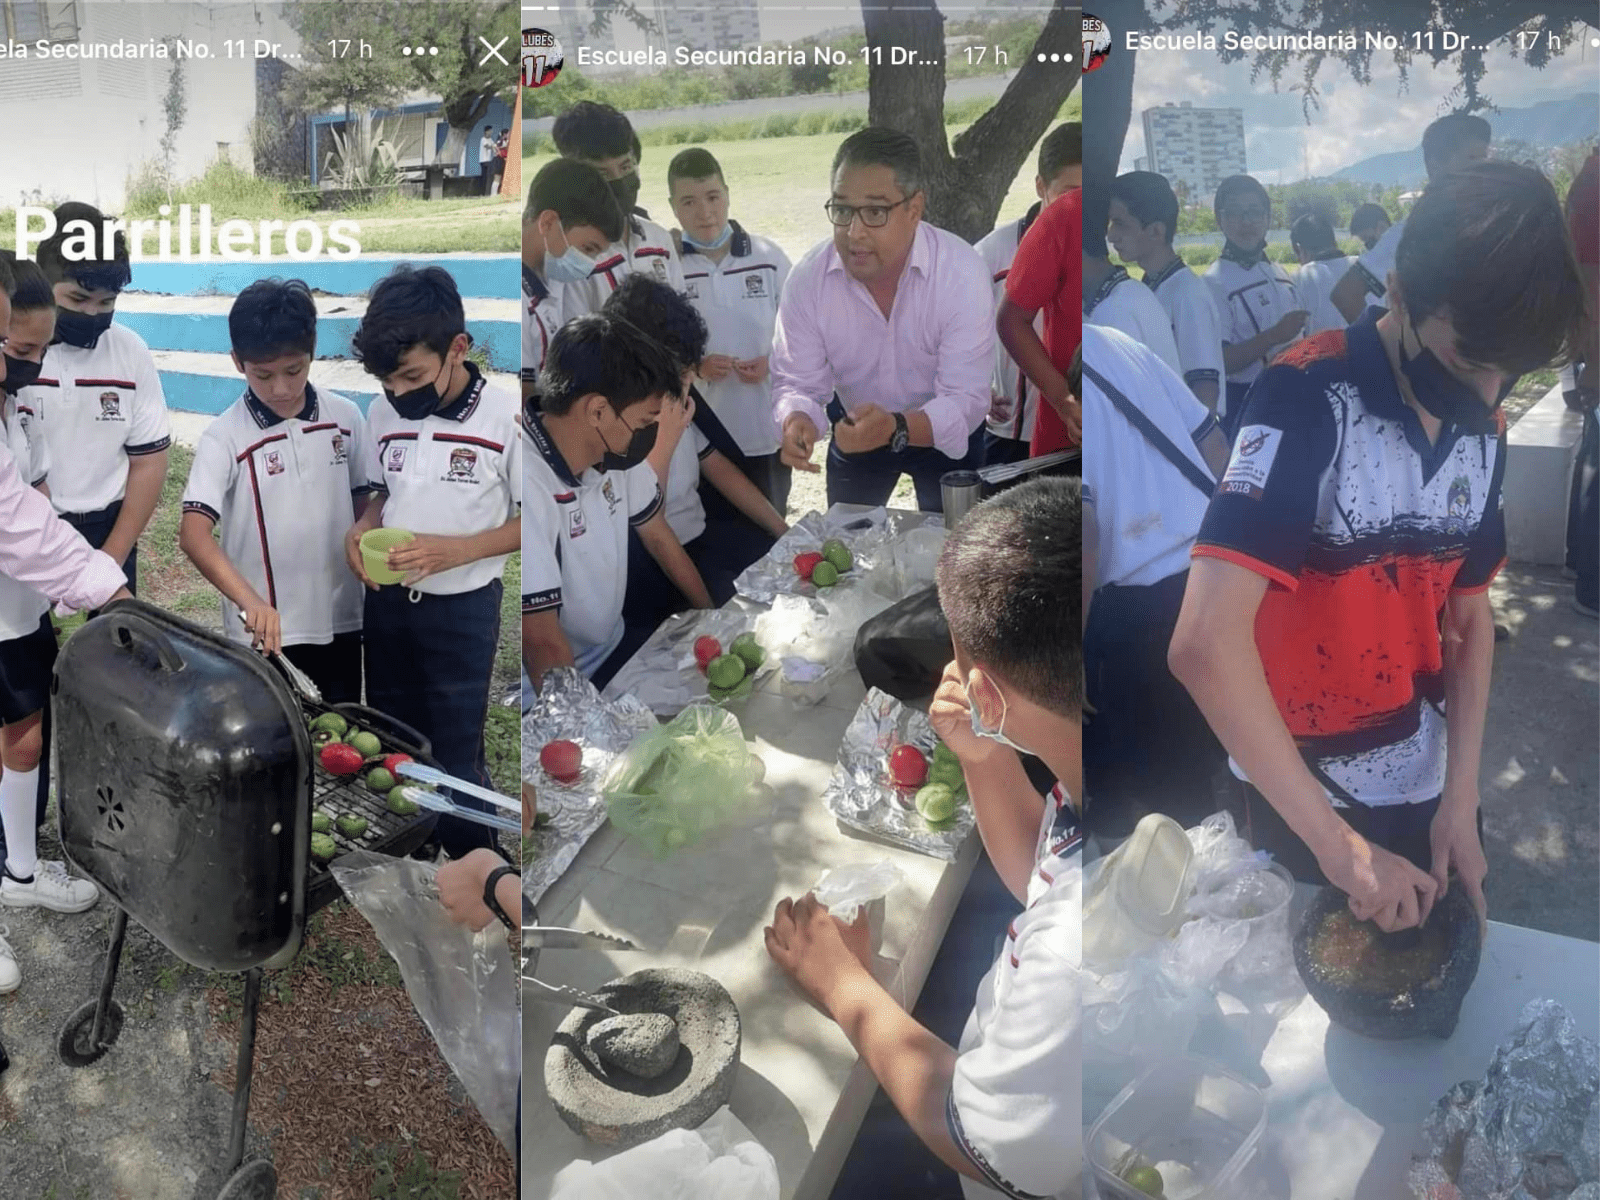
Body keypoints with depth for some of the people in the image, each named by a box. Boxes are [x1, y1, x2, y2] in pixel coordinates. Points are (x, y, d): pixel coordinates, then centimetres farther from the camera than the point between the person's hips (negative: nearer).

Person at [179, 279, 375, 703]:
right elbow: (193, 534, -20)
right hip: (265, 632, -3)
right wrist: (248, 600, -35)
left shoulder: (345, 417, -1)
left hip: (341, 622, 3)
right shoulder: (224, 437, -11)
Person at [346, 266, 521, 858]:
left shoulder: (506, 419, -17)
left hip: (461, 608, -5)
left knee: (456, 754, 2)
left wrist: (457, 549, -23)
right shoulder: (383, 414, 0)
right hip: (386, 601, 6)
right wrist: (363, 528, -7)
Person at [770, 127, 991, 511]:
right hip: (855, 429, 2)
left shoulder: (962, 271, -30)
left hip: (946, 434, -2)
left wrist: (896, 428, -50)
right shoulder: (807, 277, -22)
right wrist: (797, 421, -40)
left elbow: (966, 399, -31)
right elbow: (797, 383, -17)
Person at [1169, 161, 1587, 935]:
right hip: (1300, 796, -6)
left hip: (1424, 785, 6)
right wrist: (1334, 840, -29)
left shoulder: (1484, 429, -2)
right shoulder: (1307, 399, -23)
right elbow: (1204, 644, -33)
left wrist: (1462, 798, -2)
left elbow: (1470, 617, 8)